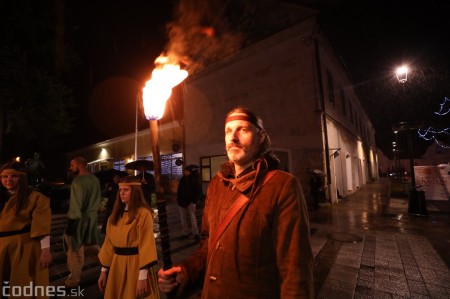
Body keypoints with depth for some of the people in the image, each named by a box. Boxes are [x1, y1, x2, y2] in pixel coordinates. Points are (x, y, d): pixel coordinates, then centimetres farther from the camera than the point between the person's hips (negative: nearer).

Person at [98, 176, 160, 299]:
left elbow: (146, 244, -18)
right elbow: (109, 243, 9)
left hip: (135, 264, -6)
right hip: (117, 264, 6)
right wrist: (104, 270, 9)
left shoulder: (143, 214, -17)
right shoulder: (116, 214, 6)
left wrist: (143, 276, -20)